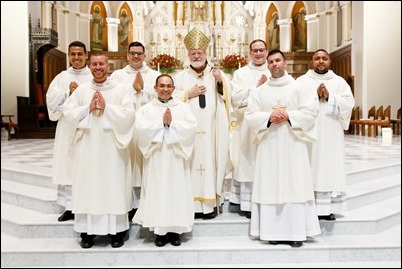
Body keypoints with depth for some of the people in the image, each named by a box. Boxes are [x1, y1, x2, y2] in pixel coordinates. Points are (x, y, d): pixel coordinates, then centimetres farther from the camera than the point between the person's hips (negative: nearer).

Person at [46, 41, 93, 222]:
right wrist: (69, 92, -14)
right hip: (67, 129, 3)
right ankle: (69, 207, 16)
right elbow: (51, 100, -1)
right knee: (67, 166, 5)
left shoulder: (94, 77, 4)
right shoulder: (61, 77, 11)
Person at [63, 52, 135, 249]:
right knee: (88, 185, 5)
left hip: (112, 146, -2)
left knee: (113, 185, 2)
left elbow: (128, 114, -9)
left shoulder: (121, 89, 2)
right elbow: (68, 113, 1)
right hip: (87, 146, 2)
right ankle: (87, 230, 16)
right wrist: (88, 108, -11)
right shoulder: (81, 90, 10)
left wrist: (106, 107, -14)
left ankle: (117, 230, 12)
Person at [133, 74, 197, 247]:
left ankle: (175, 230, 15)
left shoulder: (183, 107, 7)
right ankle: (160, 231, 13)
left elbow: (191, 127, -7)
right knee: (157, 191, 1)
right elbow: (140, 127, -10)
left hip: (176, 157, 1)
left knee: (177, 191, 3)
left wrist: (172, 123, -16)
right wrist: (162, 122, -15)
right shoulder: (146, 109, 6)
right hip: (156, 158, 0)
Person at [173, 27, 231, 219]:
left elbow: (229, 97, 1)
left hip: (211, 130, 0)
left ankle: (210, 202, 7)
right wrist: (188, 94, -8)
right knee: (190, 163, -2)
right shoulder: (180, 77, 10)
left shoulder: (218, 74, 11)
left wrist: (220, 82, -14)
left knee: (210, 161, 0)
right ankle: (191, 203, 6)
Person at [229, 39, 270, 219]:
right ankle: (248, 204, 8)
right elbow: (236, 99, -7)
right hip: (247, 127, -2)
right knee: (248, 163, 0)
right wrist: (258, 87, -9)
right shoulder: (241, 73, 7)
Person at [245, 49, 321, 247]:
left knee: (294, 186, -2)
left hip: (292, 144, -2)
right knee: (270, 186, 1)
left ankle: (296, 232, 5)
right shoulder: (260, 91, 11)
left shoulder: (299, 87, 5)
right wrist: (269, 117, -13)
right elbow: (250, 115, 3)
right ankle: (274, 231, 10)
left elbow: (311, 110, -3)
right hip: (269, 145, 2)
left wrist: (289, 116, -14)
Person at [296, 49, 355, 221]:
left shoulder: (339, 82, 13)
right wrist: (315, 95, -13)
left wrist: (330, 96, -10)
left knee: (330, 167, 3)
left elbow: (349, 103, 1)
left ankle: (328, 207, 11)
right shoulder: (302, 80, 8)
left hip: (331, 133, 2)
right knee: (310, 168, -2)